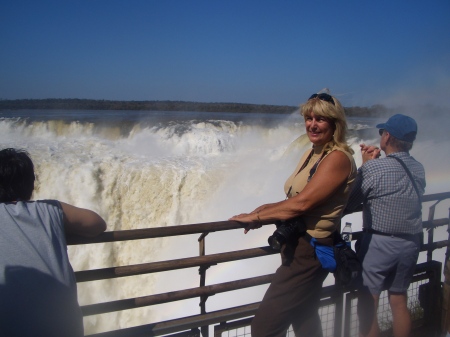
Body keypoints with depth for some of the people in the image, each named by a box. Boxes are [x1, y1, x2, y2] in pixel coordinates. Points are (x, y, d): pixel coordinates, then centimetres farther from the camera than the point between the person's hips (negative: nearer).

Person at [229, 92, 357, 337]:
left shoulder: (338, 157, -17)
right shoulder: (311, 155, 11)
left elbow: (301, 203, -24)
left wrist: (256, 216, -15)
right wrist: (264, 210, -5)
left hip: (309, 251, -10)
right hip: (297, 245, 10)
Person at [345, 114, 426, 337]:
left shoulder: (373, 167, -17)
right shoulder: (419, 169, 2)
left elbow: (348, 205, -10)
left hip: (379, 243, -6)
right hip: (411, 244, 6)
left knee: (367, 306, 5)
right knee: (399, 302, 19)